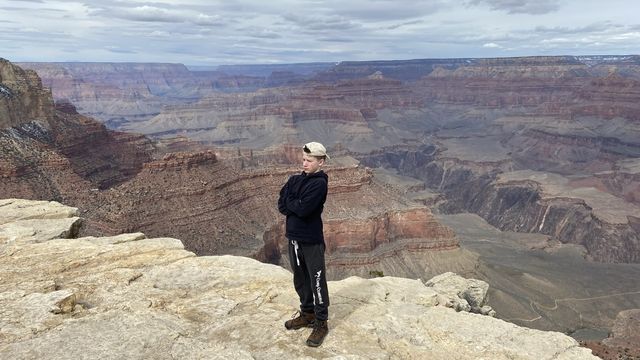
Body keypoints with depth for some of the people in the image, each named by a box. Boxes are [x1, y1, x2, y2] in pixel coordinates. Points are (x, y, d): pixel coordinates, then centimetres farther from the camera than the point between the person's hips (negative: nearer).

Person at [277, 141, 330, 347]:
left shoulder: (319, 183, -14)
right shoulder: (295, 180, 8)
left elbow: (303, 209, -23)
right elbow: (281, 205, 1)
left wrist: (290, 202, -6)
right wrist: (297, 207, -14)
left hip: (312, 240, -7)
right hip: (294, 237, 7)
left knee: (317, 282, 1)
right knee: (300, 279, 18)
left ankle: (321, 323, 13)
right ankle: (307, 313, 35)